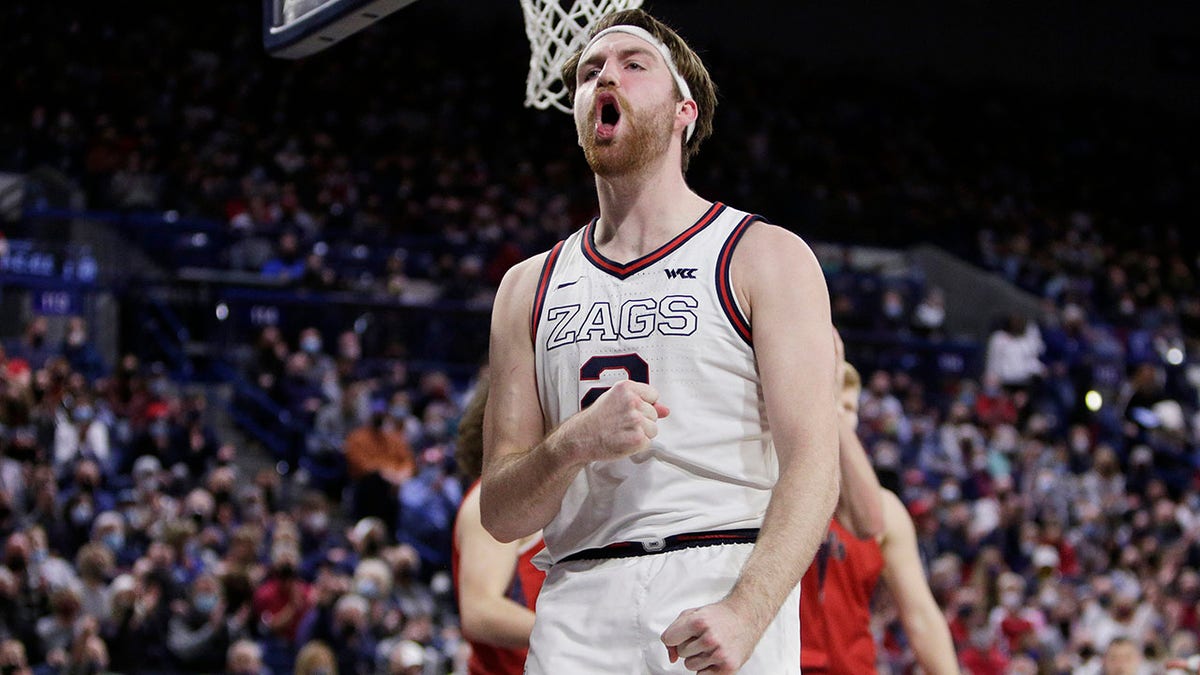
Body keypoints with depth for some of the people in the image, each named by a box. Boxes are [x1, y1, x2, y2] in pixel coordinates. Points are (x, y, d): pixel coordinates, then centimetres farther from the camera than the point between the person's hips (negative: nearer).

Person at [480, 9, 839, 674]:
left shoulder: (768, 256, 4)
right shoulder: (530, 287, 14)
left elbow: (812, 463, -7)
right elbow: (499, 515, 11)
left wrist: (745, 612, -22)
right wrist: (575, 443, -10)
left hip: (724, 599, -3)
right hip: (577, 613, 3)